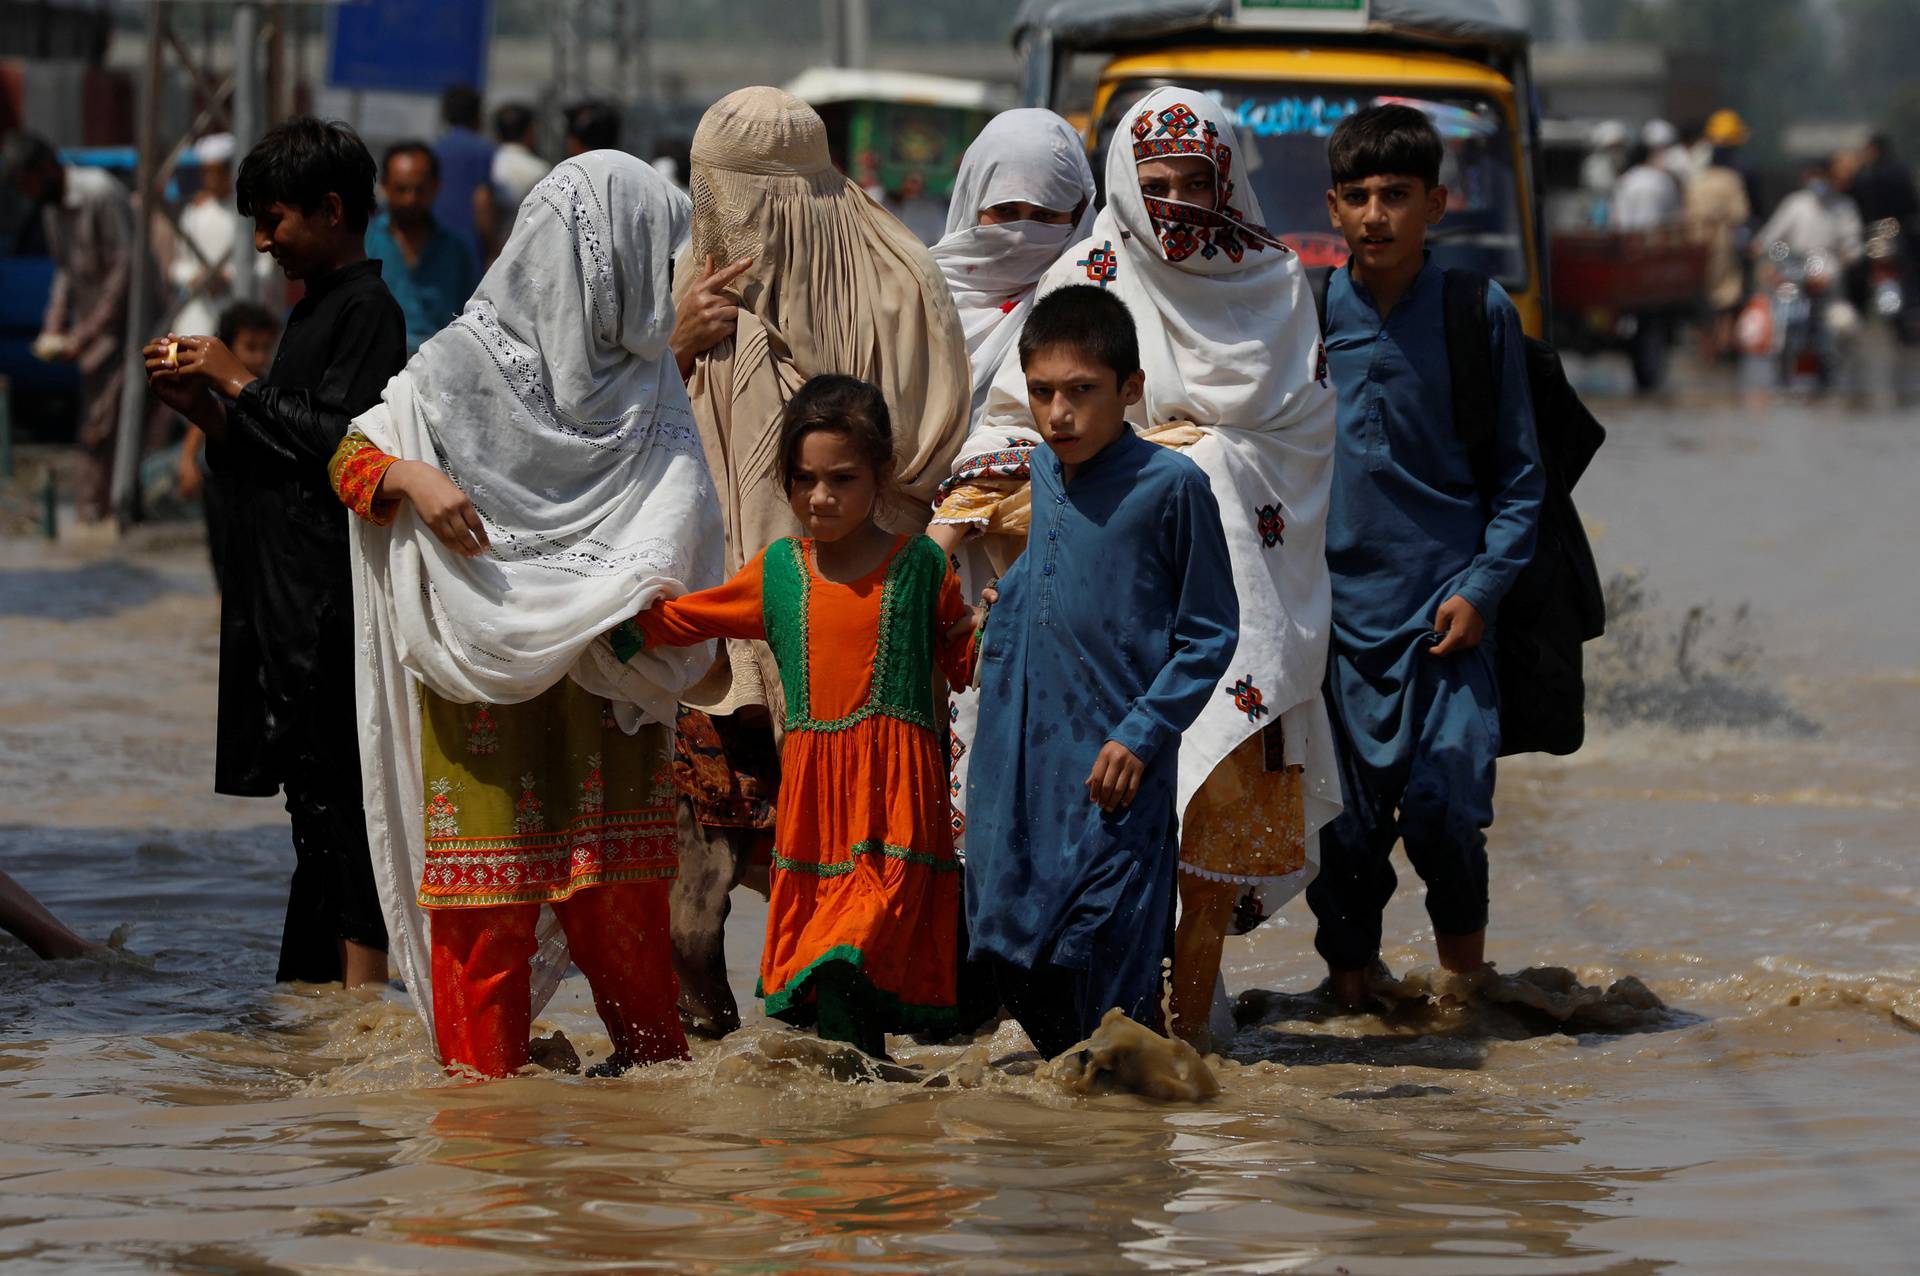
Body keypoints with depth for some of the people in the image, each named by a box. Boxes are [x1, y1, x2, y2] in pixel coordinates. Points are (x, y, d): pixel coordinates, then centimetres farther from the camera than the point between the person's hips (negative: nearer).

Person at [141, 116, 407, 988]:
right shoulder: (315, 310, 20)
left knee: (334, 785, -11)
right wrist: (205, 410, 8)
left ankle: (362, 977, -12)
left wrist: (238, 385, -11)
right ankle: (321, 984, 12)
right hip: (288, 595, 10)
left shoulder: (368, 312, -9)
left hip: (329, 594, -10)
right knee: (318, 792, 10)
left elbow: (338, 441, -20)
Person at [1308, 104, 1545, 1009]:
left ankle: (1464, 978, 9)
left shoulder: (1480, 313, 1)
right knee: (1343, 821, 3)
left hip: (1445, 605, -2)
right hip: (1336, 607, 2)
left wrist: (1482, 586, -6)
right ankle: (1350, 992, 16)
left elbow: (1520, 474, 5)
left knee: (1444, 810, -10)